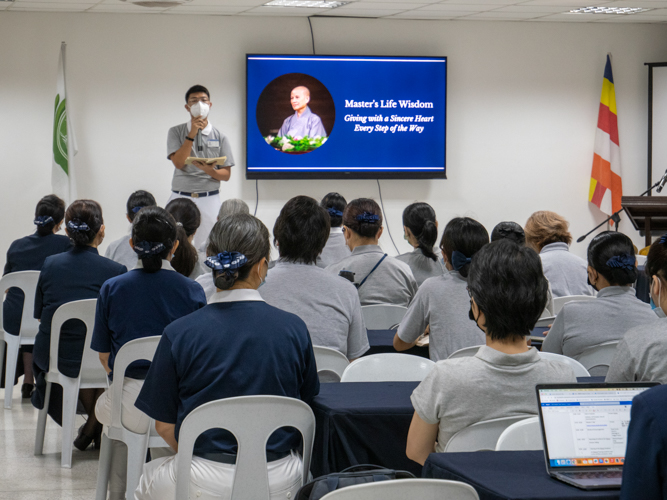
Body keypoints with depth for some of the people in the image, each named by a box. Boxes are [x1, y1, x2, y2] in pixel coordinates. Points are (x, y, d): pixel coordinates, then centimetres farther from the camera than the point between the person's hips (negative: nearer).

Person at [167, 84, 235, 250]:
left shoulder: (219, 137, 8)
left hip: (209, 200, 0)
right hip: (180, 198, 0)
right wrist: (192, 134, -11)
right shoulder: (176, 132, 7)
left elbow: (226, 174, 6)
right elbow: (178, 163, -7)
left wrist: (210, 170, -16)